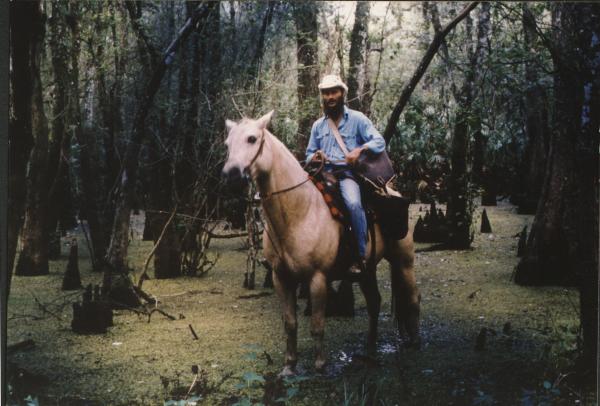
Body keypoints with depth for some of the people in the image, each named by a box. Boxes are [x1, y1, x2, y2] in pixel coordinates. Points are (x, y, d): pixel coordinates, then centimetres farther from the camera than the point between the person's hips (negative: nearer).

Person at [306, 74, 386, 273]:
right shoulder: (318, 125, 20)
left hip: (347, 173, -4)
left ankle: (362, 256, -25)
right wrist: (315, 156, 0)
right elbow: (309, 154, 25)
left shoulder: (357, 119, 7)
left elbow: (379, 142, -2)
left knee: (353, 204, -34)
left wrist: (360, 149, -21)